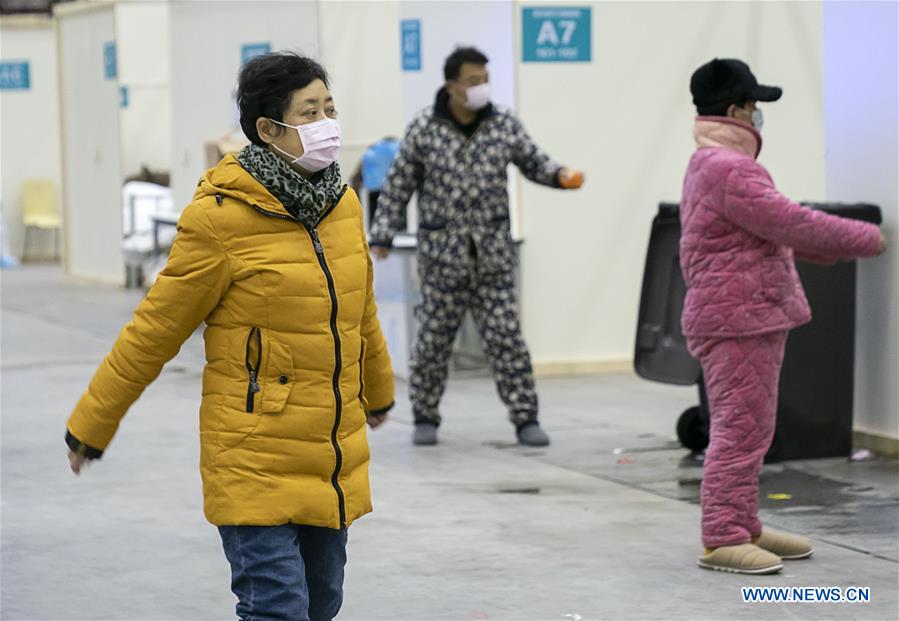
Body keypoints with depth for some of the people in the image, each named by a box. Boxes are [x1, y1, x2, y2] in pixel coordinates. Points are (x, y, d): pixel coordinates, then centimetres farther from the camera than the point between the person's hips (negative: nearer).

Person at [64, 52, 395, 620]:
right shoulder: (222, 217, -15)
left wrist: (378, 392, 36)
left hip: (335, 462, 7)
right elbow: (156, 328, -7)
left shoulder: (342, 203, 5)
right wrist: (92, 424, 1)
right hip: (256, 463, -7)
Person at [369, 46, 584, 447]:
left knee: (505, 336, -1)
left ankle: (525, 418, 5)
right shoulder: (424, 129, -5)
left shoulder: (504, 125, 0)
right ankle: (425, 418, 21)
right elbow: (398, 185, 1)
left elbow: (534, 163, 11)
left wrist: (561, 176, -10)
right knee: (433, 338, 6)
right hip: (441, 254, -1)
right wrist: (382, 237, -1)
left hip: (492, 253, 1)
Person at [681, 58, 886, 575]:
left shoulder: (712, 165, 18)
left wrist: (840, 247, 20)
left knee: (750, 429, 16)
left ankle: (744, 528, 23)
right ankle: (722, 539, -8)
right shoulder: (728, 169, -19)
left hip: (750, 318, 11)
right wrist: (865, 238, -11)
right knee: (741, 428, -9)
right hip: (738, 320, -11)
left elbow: (775, 227, 25)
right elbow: (792, 222, -22)